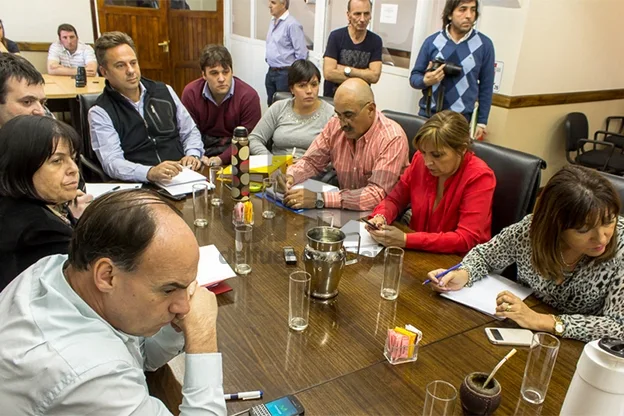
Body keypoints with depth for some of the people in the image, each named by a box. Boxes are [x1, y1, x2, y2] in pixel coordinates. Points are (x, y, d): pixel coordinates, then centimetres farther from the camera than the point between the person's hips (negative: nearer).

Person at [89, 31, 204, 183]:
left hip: (182, 178, 3)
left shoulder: (165, 92, 13)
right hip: (138, 187, -3)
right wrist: (150, 173, -30)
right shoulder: (100, 113, 1)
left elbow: (190, 132, 19)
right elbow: (112, 162, -12)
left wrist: (193, 155, -3)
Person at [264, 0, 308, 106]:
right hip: (271, 72, 8)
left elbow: (301, 53, -18)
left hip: (285, 73, -8)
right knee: (271, 106, 14)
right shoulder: (273, 21, 10)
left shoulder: (292, 24, -16)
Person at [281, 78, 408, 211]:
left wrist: (321, 199, -34)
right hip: (345, 211, 5)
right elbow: (311, 161, 7)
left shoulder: (392, 138, -21)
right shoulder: (335, 125, -4)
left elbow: (378, 194, -28)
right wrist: (290, 177, -15)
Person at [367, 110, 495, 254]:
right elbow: (395, 199, 7)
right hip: (417, 253, 5)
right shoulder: (421, 159, -5)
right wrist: (380, 217, -14)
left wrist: (406, 240, -27)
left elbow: (467, 239, -22)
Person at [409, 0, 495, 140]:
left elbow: (486, 87, 4)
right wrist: (425, 81, -17)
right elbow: (414, 77, 5)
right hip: (428, 115, 1)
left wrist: (481, 122, 4)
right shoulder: (432, 41, 0)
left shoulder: (484, 44, -2)